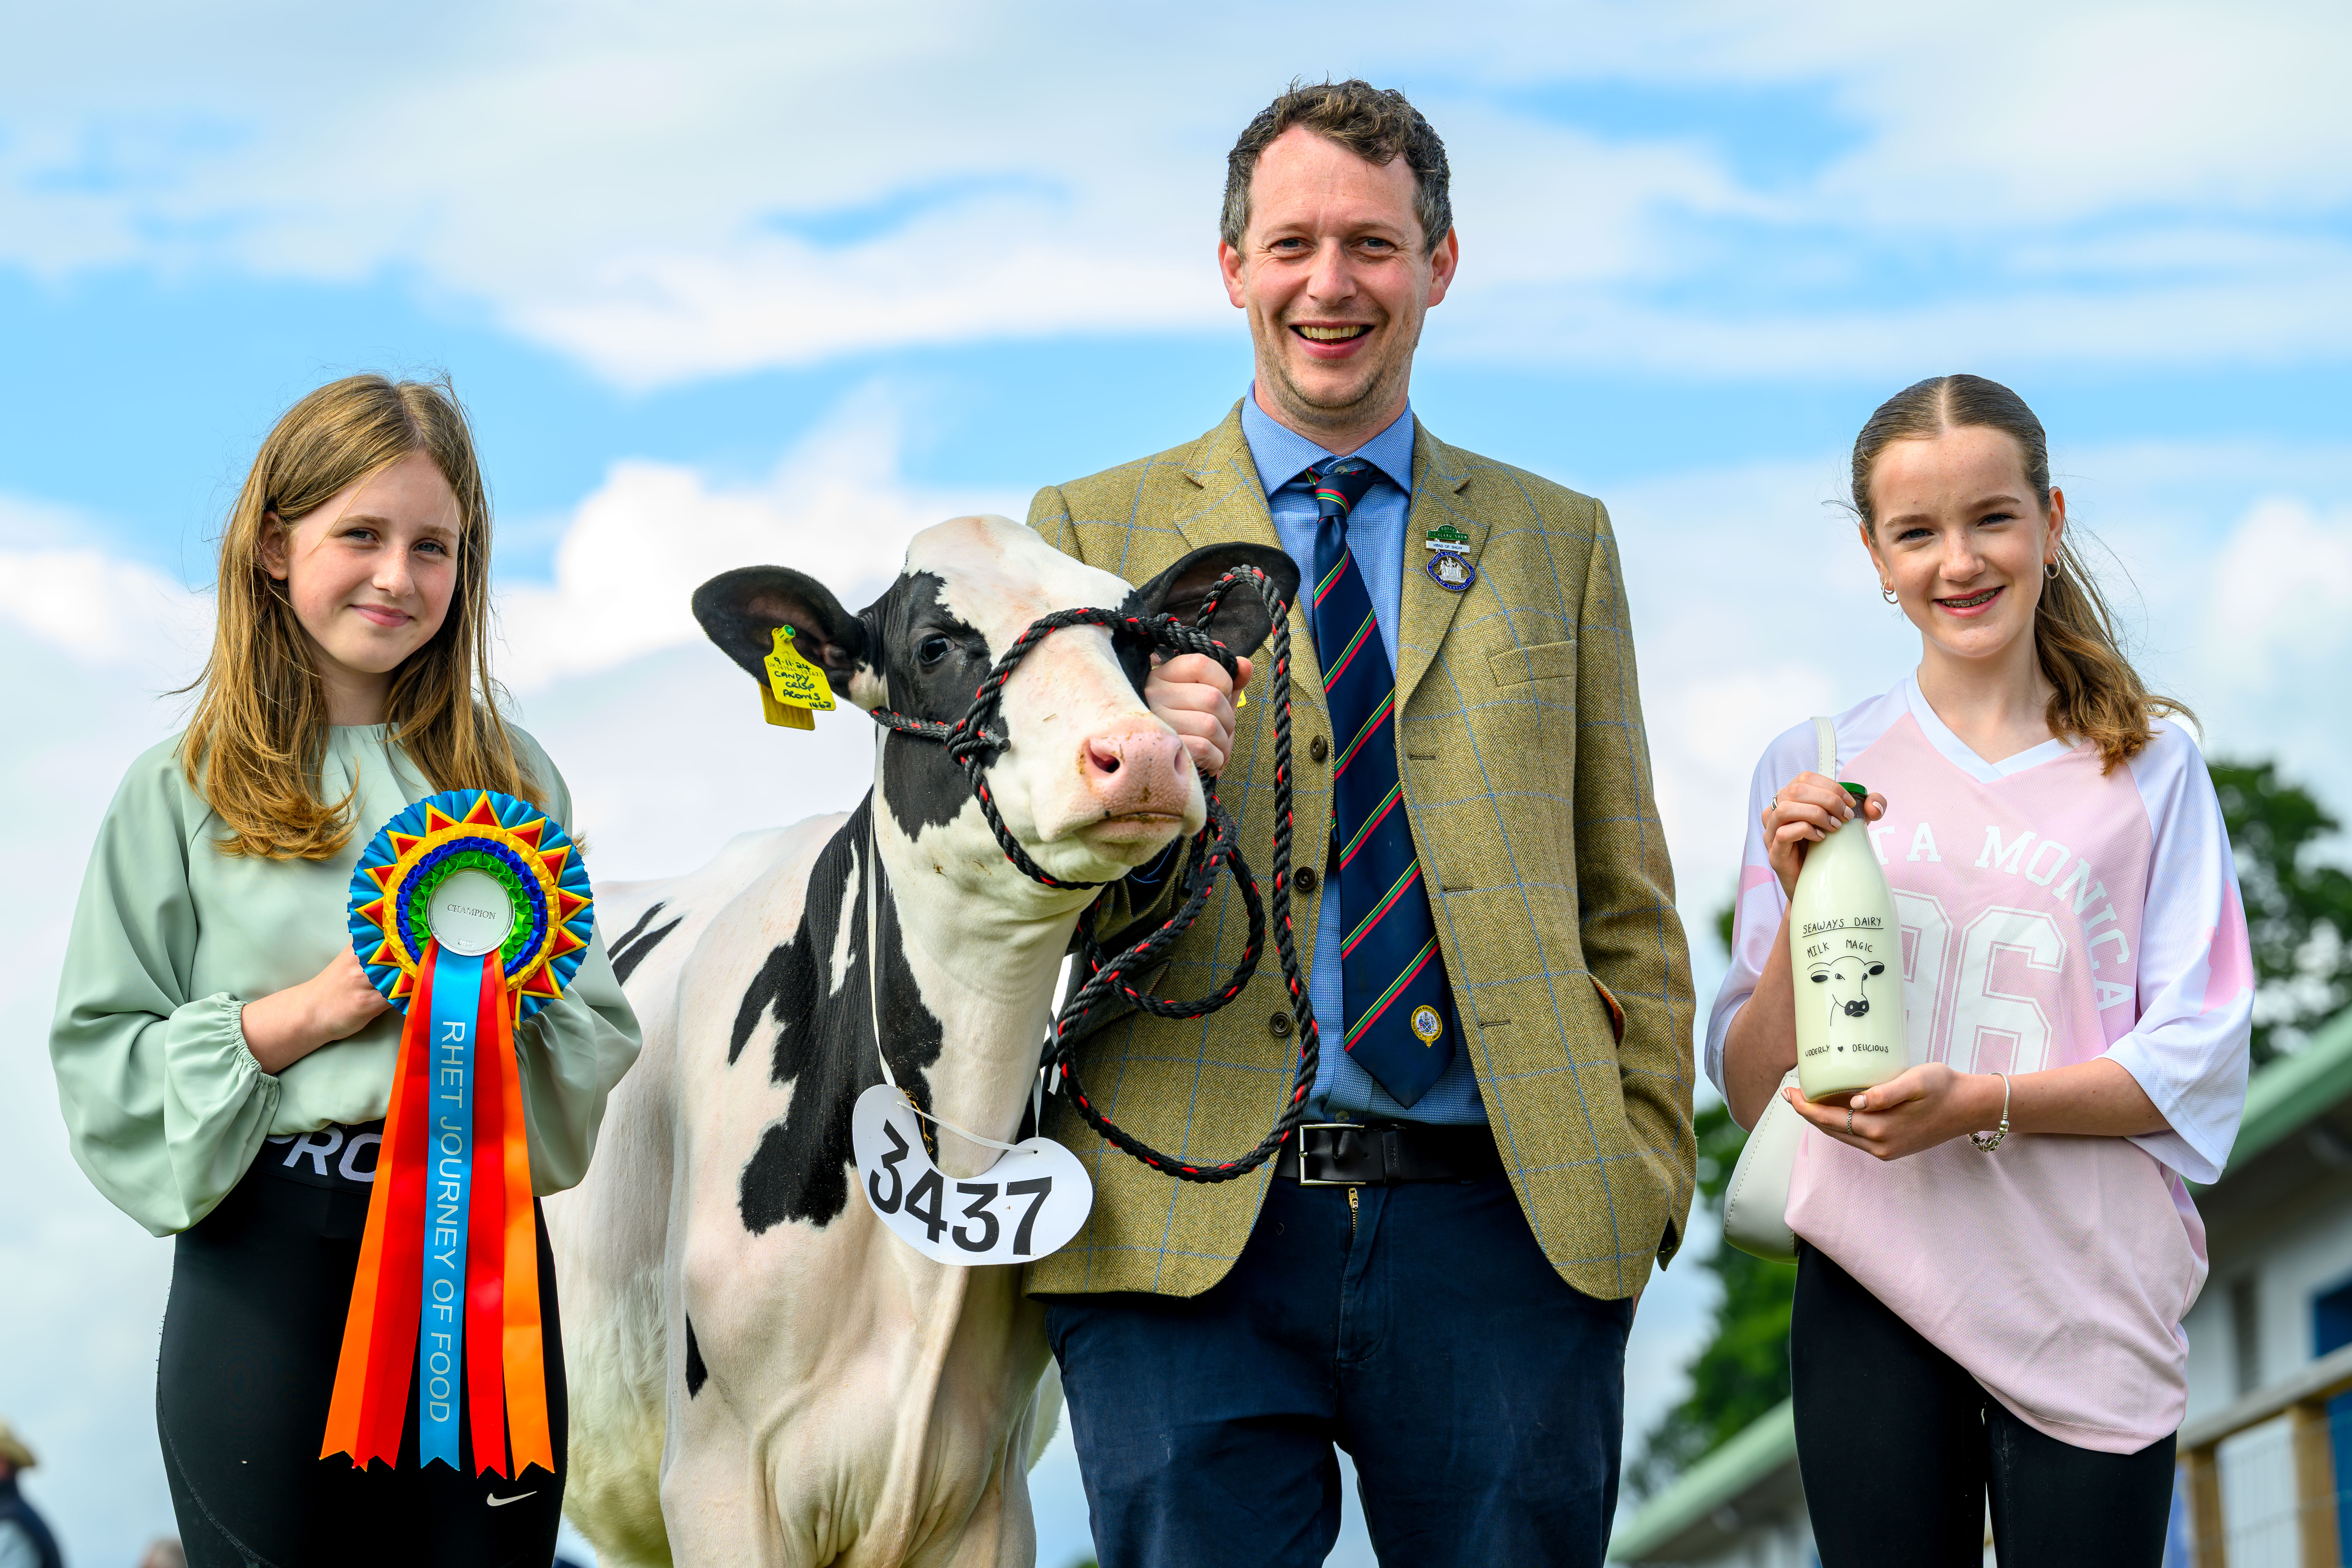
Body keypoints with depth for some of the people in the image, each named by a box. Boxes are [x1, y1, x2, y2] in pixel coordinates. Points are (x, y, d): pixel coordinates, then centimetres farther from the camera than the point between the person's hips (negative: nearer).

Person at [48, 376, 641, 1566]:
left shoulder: (513, 779, 11)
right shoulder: (183, 793, 2)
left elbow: (603, 1041, 10)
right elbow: (99, 1066, -2)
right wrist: (307, 1012, -13)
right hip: (266, 1265, -2)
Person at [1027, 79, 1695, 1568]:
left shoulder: (1558, 540, 17)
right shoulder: (1093, 531, 11)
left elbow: (1627, 901, 15)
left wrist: (1646, 1168, 5)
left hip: (1506, 1227, 1)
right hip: (1188, 1231, -1)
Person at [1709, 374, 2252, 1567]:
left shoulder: (2152, 765, 5)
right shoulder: (1813, 771, 8)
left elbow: (2200, 1065, -2)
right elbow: (1751, 1093, 7)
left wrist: (1981, 1102, -16)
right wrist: (1799, 906, -10)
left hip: (2087, 1300, -1)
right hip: (1873, 1289, 1)